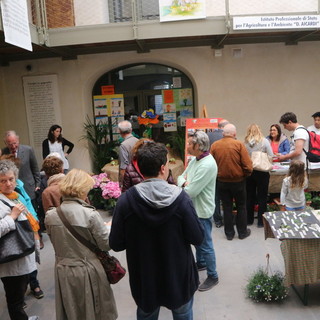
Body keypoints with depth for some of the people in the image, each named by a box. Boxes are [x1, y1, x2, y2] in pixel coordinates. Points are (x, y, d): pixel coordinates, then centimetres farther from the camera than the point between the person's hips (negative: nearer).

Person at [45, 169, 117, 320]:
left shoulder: (50, 215, -7)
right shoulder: (90, 214, -21)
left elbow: (55, 242, 6)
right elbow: (106, 244, -14)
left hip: (63, 272, 4)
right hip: (89, 273, -4)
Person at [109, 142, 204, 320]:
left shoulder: (126, 200, -19)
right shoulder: (180, 198, -23)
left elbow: (116, 244, -12)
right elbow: (198, 239, -15)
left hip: (144, 277, 1)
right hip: (178, 276, -1)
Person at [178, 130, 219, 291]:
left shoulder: (207, 165, -27)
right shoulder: (195, 160, 3)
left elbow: (190, 192, -28)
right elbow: (181, 176, 9)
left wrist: (179, 187, -7)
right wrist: (184, 182, -16)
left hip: (202, 211, -9)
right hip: (193, 208, 9)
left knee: (205, 245, 5)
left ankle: (212, 276, 22)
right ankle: (201, 263, 47)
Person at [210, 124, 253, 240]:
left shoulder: (214, 145, -8)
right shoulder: (239, 144, -13)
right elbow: (248, 165, -16)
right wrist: (245, 175, 3)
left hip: (222, 181, 2)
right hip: (238, 181, -2)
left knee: (227, 207, 14)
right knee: (241, 206, 16)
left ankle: (229, 233, 23)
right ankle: (242, 232, 26)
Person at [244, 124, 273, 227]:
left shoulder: (245, 142, -5)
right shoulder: (264, 141, -7)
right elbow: (271, 156, -6)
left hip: (249, 171, 2)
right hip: (262, 172, -2)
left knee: (249, 196, 14)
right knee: (262, 197, 8)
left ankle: (249, 219, 24)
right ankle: (261, 221, 12)